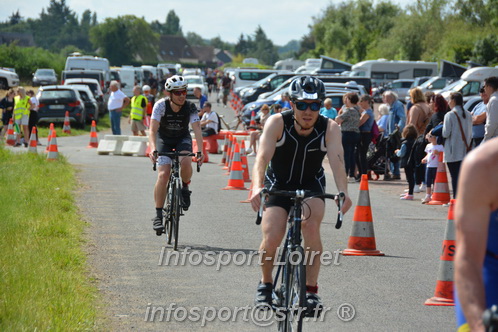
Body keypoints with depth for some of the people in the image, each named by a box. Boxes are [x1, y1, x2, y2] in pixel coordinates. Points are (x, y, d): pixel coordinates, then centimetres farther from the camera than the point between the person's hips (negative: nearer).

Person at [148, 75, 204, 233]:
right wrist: (153, 149, -45)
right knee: (163, 174, -17)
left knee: (186, 162, -31)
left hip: (183, 139, 1)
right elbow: (153, 130, -29)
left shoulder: (190, 107, -21)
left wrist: (200, 151, -42)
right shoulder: (161, 105, -24)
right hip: (164, 139, -1)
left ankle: (185, 187, 2)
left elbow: (197, 129, -28)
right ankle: (158, 215, -9)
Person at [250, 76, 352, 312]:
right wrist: (257, 187, -53)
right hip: (278, 185, 0)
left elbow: (336, 161, -34)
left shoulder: (330, 128, -20)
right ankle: (266, 283, 14)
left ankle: (311, 290, -17)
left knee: (311, 224, -28)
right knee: (271, 240, -17)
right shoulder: (277, 123, -23)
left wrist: (343, 192, -52)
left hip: (311, 185, 0)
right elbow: (262, 157, -34)